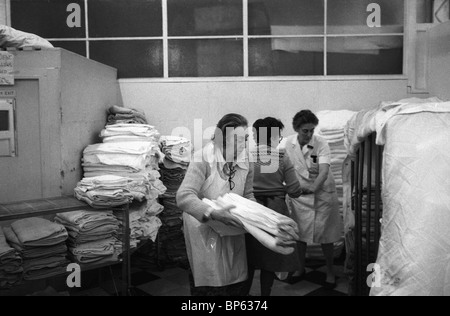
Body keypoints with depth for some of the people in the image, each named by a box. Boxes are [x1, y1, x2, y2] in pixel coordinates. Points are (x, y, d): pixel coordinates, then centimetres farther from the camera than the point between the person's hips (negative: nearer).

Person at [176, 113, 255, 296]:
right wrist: (213, 214, -39)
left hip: (231, 229, 5)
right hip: (203, 227, -5)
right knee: (209, 283, 5)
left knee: (237, 279, 12)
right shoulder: (204, 158, -22)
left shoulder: (245, 160, -5)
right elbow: (184, 196, -29)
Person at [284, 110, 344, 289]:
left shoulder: (321, 144, -15)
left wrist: (313, 188, -41)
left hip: (322, 194, -3)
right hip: (299, 195, 3)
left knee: (326, 237, 6)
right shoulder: (289, 144, -4)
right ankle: (301, 269, 33)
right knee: (300, 235, 13)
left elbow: (324, 171, -27)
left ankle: (330, 272, 25)